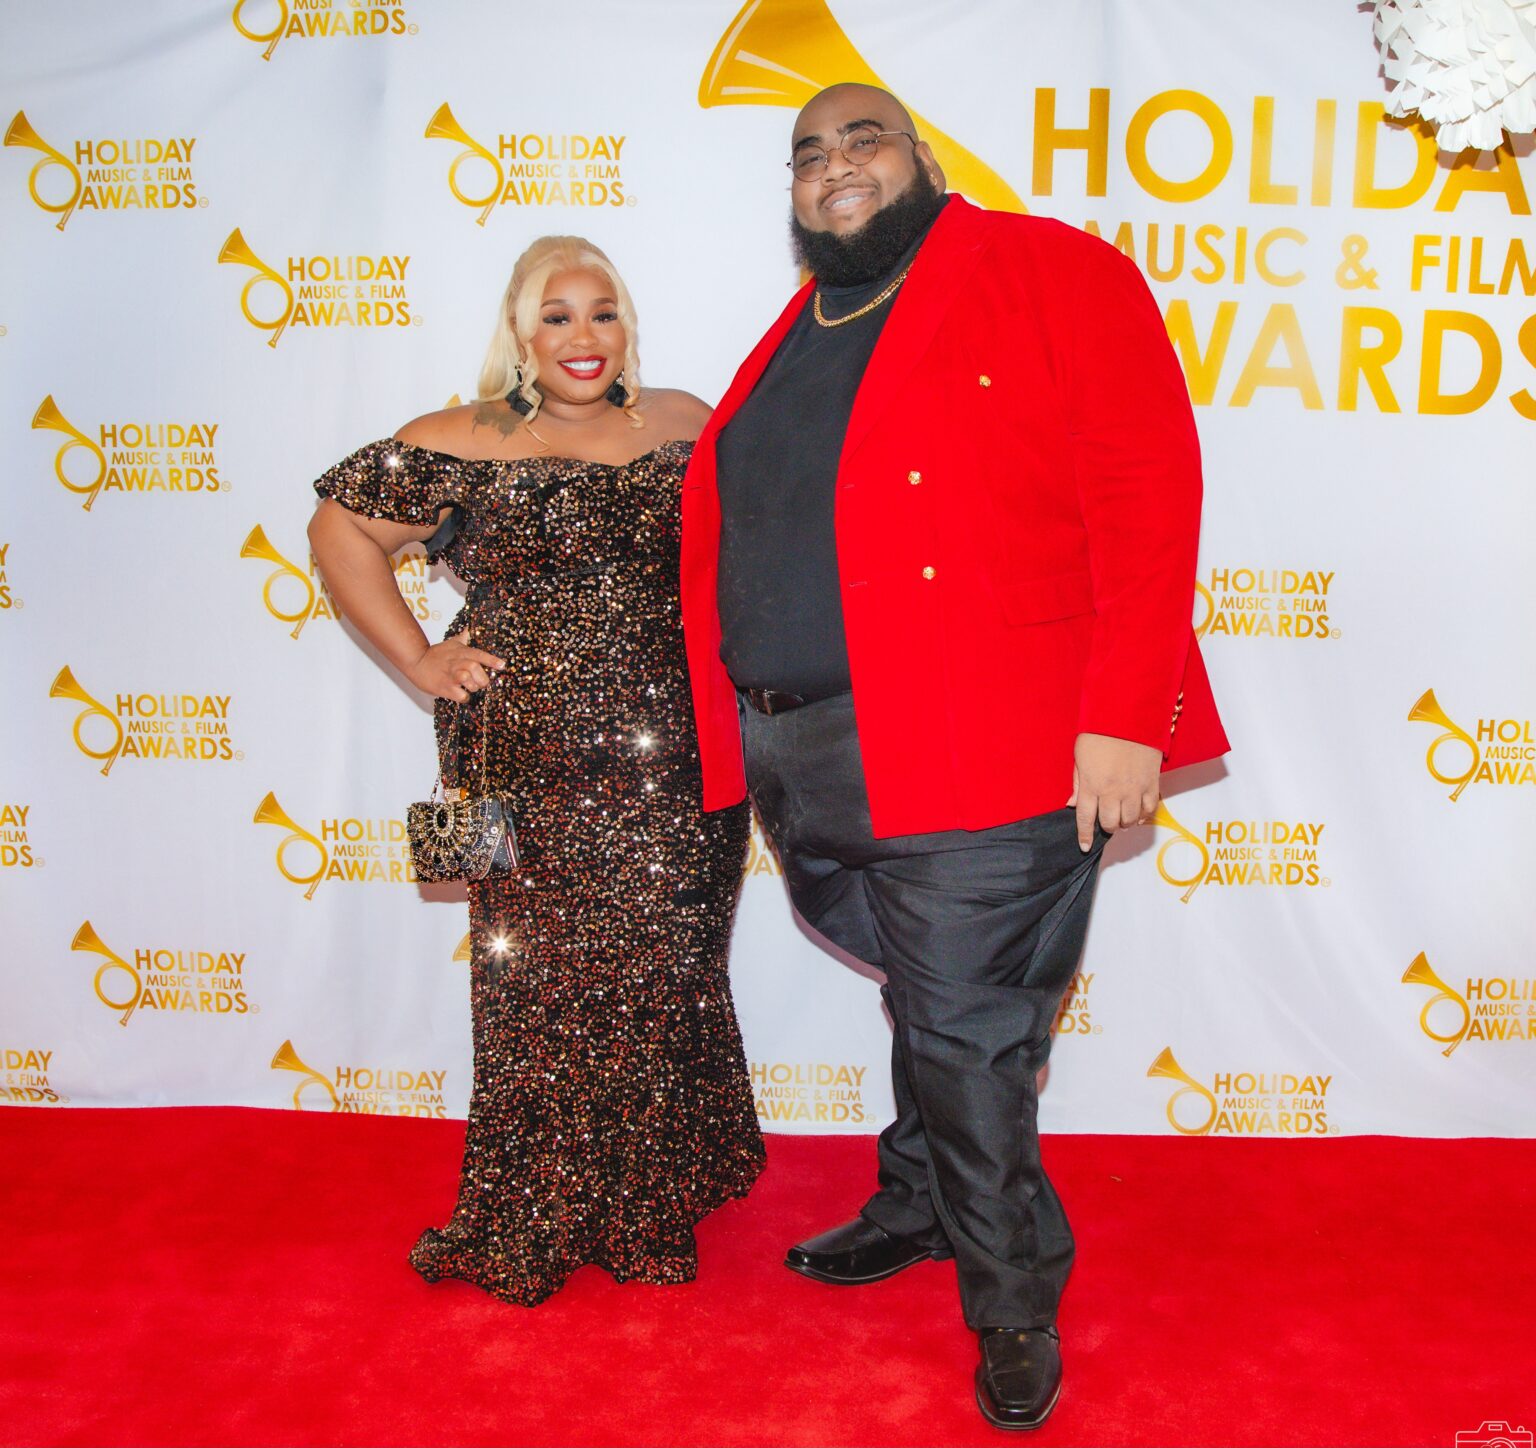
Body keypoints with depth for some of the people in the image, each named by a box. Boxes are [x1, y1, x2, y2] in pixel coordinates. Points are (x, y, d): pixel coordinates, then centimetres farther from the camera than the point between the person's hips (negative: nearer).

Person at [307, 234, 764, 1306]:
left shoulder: (685, 424, 9)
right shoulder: (464, 444, 0)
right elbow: (340, 530, 6)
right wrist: (420, 662, 0)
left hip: (679, 763, 3)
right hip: (536, 764, -3)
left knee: (672, 973, 7)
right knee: (544, 984, 3)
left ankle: (656, 1202, 27)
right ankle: (534, 1230, 23)